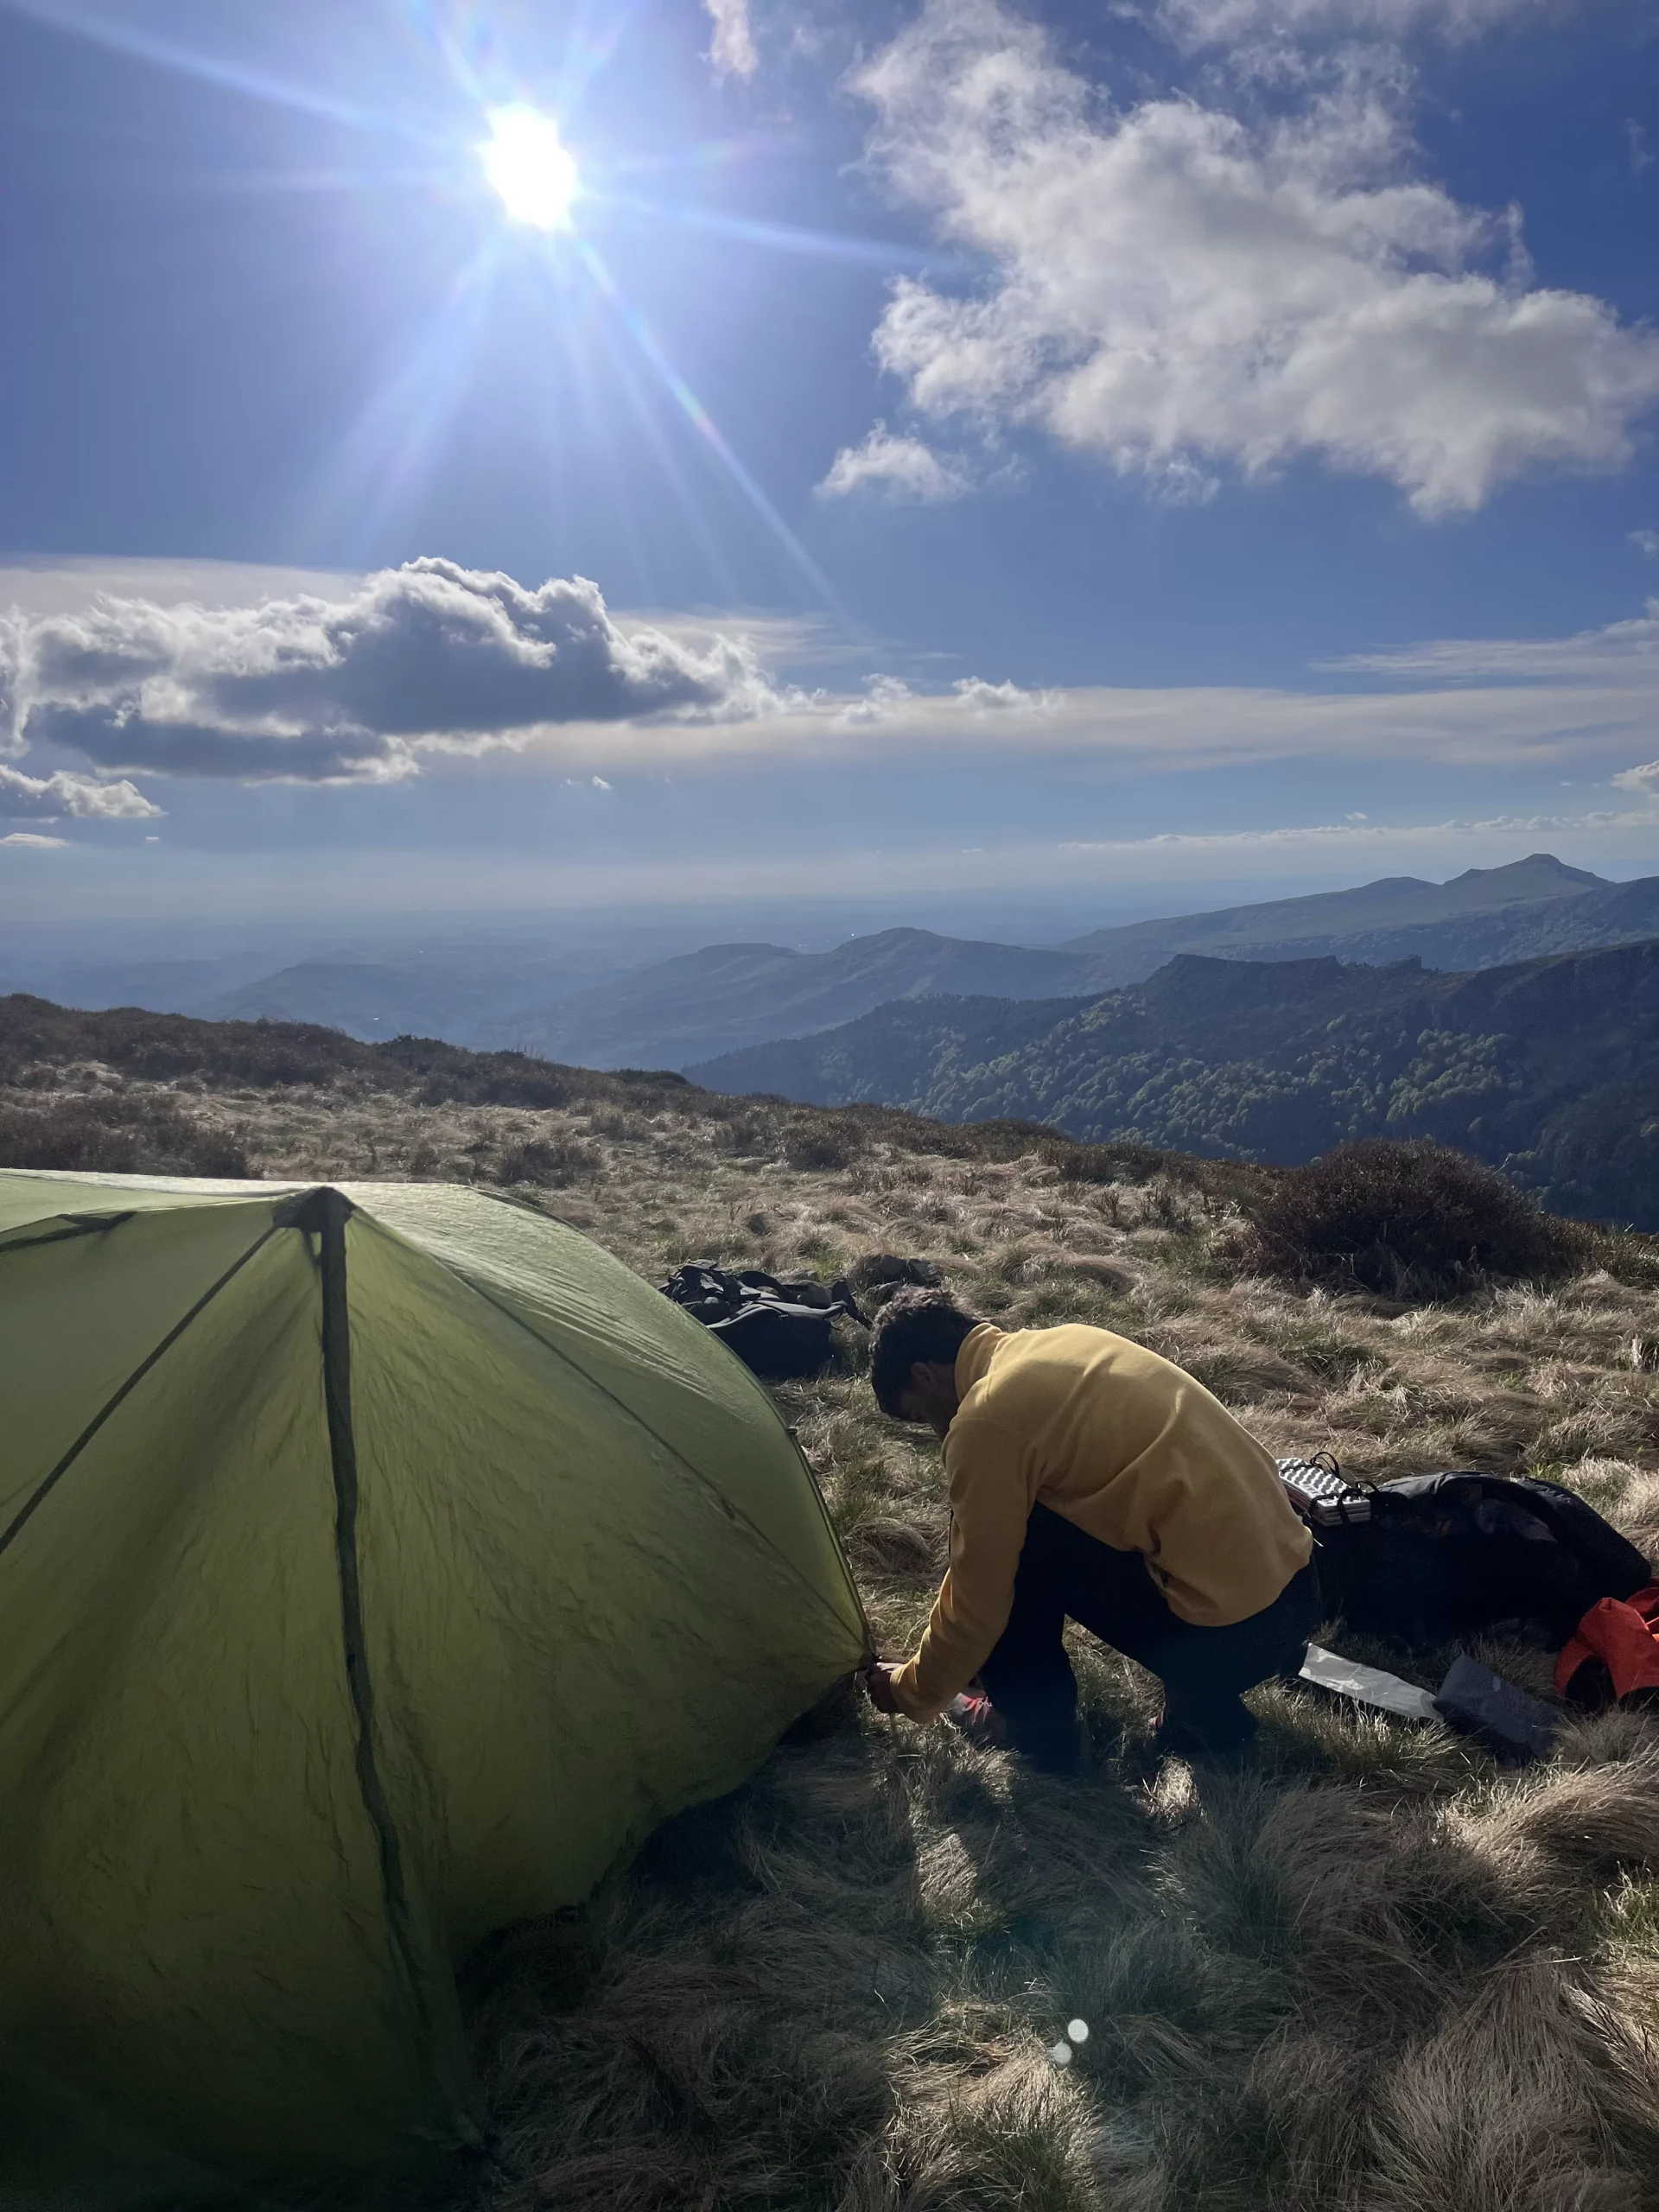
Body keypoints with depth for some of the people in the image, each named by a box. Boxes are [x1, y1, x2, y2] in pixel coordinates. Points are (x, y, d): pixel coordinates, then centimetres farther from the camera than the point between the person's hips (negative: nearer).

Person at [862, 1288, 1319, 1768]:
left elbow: (979, 1605, -4)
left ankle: (1034, 1726, 16)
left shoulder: (986, 1418, -12)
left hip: (1230, 1622, -8)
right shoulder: (1055, 1345, 14)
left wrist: (912, 1692, 15)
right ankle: (1206, 1708, 21)